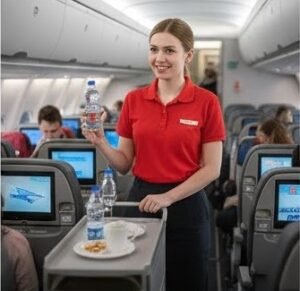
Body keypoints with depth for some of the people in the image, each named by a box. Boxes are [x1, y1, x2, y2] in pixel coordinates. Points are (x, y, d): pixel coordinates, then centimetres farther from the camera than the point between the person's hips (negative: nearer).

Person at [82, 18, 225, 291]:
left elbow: (211, 169, -7)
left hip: (186, 205, -2)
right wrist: (101, 143, -14)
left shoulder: (206, 101, -7)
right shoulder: (134, 99, 1)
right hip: (140, 200, 3)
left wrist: (168, 197, -16)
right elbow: (125, 164, 4)